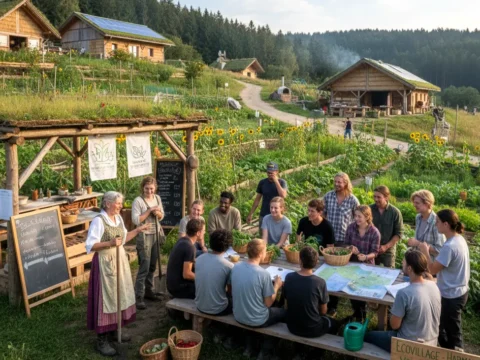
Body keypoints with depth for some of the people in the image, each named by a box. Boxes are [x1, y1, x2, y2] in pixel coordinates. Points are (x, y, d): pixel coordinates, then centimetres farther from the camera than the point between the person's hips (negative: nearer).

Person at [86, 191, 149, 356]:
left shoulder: (118, 218, 6)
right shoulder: (98, 220, -18)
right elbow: (90, 245, -21)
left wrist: (138, 230, 13)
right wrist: (109, 243, -31)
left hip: (120, 260, 8)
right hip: (105, 263, -8)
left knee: (119, 295, 15)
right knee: (106, 297, -3)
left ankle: (115, 329, 32)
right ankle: (102, 340, 7)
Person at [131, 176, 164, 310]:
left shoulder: (157, 198, 7)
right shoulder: (138, 201, -12)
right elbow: (136, 220, -19)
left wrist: (157, 213, -8)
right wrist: (149, 211, -20)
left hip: (156, 235, 6)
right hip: (144, 237, -6)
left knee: (152, 266, 13)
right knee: (144, 267, -7)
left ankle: (148, 291, 27)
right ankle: (138, 297, -1)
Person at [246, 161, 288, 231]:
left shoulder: (282, 182, -5)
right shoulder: (262, 183, 0)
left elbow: (283, 196, -22)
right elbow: (257, 199, 7)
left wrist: (276, 181, -21)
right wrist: (250, 214, 5)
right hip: (263, 216, 2)